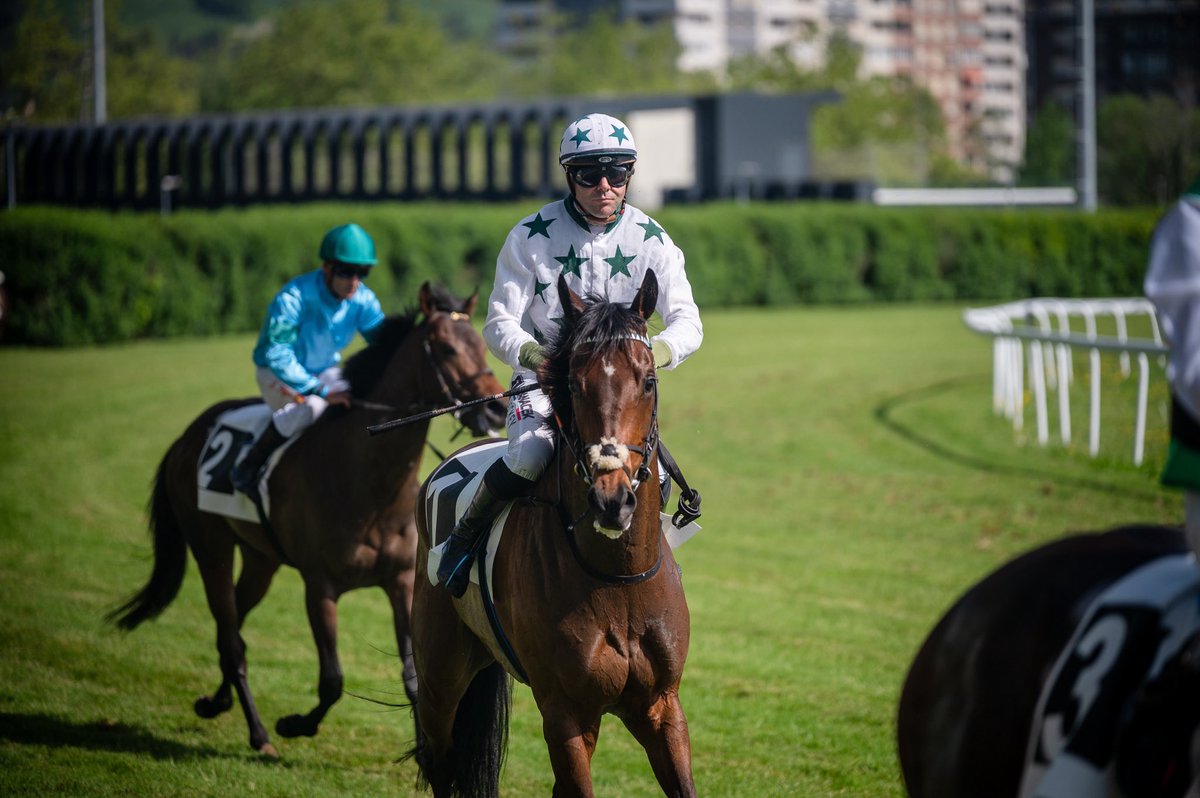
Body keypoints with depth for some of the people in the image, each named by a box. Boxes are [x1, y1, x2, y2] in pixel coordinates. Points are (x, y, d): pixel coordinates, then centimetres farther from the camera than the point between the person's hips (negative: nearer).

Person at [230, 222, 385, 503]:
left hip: (326, 372, 7)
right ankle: (247, 470, -23)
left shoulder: (362, 300, -13)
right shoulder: (293, 298, -30)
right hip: (278, 374, -7)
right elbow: (277, 356, -35)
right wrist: (322, 391, -43)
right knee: (310, 407, -37)